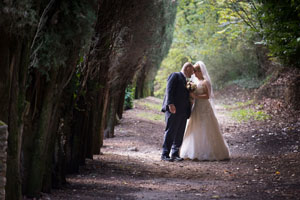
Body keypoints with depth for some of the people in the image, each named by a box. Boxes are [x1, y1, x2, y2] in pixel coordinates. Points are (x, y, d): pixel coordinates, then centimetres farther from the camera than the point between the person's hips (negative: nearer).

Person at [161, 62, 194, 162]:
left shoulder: (185, 80, 25)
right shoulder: (175, 76, -1)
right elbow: (169, 90, -12)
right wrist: (170, 104, -22)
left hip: (183, 111, 8)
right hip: (173, 109, -8)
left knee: (179, 134, 4)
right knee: (170, 132, -7)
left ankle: (175, 154, 9)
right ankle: (165, 154, -4)